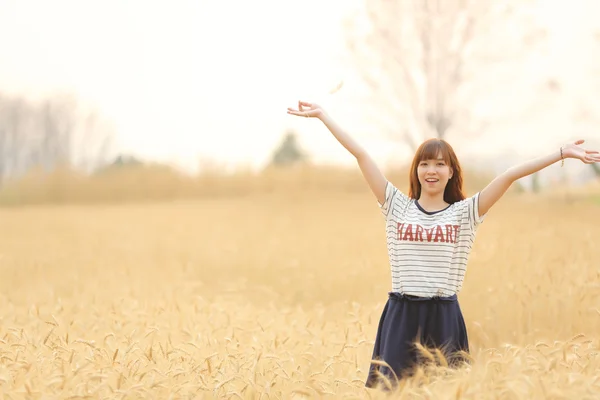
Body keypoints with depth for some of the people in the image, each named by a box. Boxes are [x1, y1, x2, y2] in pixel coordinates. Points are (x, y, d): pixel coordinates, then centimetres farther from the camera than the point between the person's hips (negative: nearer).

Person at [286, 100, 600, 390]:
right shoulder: (397, 207, 5)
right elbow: (360, 155, 5)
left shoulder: (464, 213, 4)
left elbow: (510, 175, -3)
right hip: (401, 316, 0)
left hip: (444, 317, 0)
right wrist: (322, 115, 8)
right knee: (391, 388, -1)